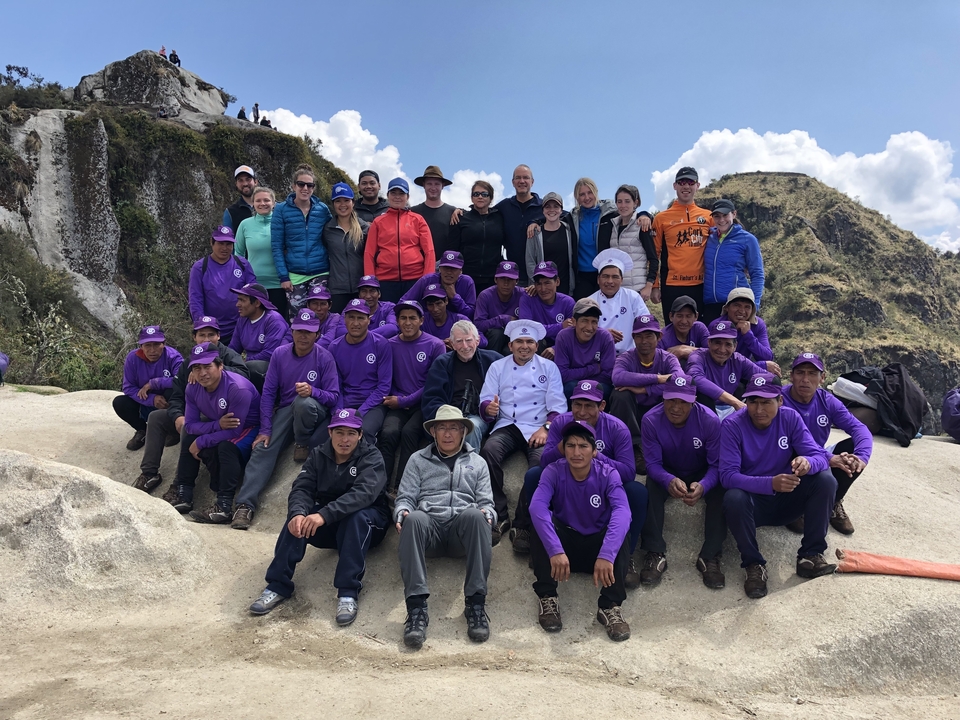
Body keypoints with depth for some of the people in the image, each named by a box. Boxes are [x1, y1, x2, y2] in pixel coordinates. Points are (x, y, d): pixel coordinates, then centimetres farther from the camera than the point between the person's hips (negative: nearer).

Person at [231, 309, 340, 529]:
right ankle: (245, 504, -24)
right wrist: (265, 429, -9)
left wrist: (313, 391, -32)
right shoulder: (280, 354, -1)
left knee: (303, 402, -38)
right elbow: (268, 392, -1)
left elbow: (334, 397, -10)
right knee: (263, 448, -21)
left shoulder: (324, 358, -9)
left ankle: (303, 445, -10)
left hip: (314, 410, -2)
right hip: (286, 410, 3)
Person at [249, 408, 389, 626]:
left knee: (355, 516, -36)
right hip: (328, 526, 4)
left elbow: (363, 493, -33)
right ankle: (278, 585, -20)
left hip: (365, 523, -3)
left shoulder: (371, 457, -16)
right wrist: (298, 513, -39)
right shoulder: (318, 455, -2)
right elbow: (302, 488, -15)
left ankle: (349, 592, -34)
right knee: (299, 518, -25)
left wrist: (324, 515, -46)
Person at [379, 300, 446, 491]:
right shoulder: (390, 345, 7)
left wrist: (403, 401, -9)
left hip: (424, 404, -2)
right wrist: (394, 399, -6)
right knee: (388, 433, -28)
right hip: (398, 405, 2)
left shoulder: (435, 345, -2)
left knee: (409, 432, -30)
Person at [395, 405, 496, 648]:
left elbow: (486, 503, 16)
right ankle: (416, 606, -40)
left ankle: (475, 603, -33)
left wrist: (487, 514, -8)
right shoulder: (418, 460, 23)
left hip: (463, 529, 0)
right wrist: (402, 514, -9)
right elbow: (405, 498, 14)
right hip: (429, 525, 0)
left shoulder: (478, 463, 25)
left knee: (474, 515, -36)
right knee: (414, 518, -36)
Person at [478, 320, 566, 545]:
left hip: (538, 429, -1)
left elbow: (558, 406, 3)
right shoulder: (497, 367, 13)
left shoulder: (549, 367, 11)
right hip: (507, 426, 1)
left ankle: (526, 522, -18)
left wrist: (546, 428, -14)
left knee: (542, 459, -34)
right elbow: (485, 402, 6)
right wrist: (489, 407, -20)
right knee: (489, 450, -32)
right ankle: (499, 517, -22)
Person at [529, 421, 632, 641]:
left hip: (596, 544, 0)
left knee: (620, 532, -31)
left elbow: (622, 512, -34)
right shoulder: (553, 472, -16)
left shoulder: (608, 474, -16)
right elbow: (537, 507, -34)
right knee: (541, 524, -29)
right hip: (564, 542, 0)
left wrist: (606, 554, -50)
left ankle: (610, 605, -24)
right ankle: (547, 598, -20)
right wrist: (555, 550, -49)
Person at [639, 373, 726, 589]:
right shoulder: (651, 420, -23)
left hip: (702, 475, 0)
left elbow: (717, 464, -21)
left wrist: (702, 486, -44)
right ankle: (655, 554, -24)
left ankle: (710, 556, -21)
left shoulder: (710, 420, -25)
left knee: (719, 491, -31)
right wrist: (669, 481, -45)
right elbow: (653, 464, -21)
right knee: (650, 488, -31)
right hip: (667, 474, 0)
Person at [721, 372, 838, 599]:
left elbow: (820, 456, -15)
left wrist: (808, 462, -41)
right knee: (733, 499, -36)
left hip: (786, 498, 3)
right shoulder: (731, 425, -19)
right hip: (753, 500, -3)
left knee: (825, 480, -20)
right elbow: (727, 475, -27)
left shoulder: (791, 418, -9)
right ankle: (753, 564, -12)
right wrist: (770, 483, -42)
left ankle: (810, 555, -10)